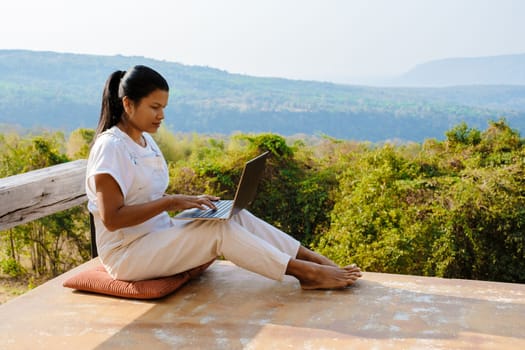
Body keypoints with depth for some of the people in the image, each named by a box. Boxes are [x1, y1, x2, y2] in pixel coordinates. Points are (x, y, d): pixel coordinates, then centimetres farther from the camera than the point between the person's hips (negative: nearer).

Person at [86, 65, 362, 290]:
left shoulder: (146, 141, 10)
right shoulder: (111, 147, -18)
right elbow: (111, 218, -22)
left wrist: (188, 201, -1)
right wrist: (171, 202, -24)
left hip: (158, 235, 8)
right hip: (126, 253, -8)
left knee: (236, 215, -9)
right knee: (218, 229, -23)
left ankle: (316, 259, -10)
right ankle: (306, 272, -17)